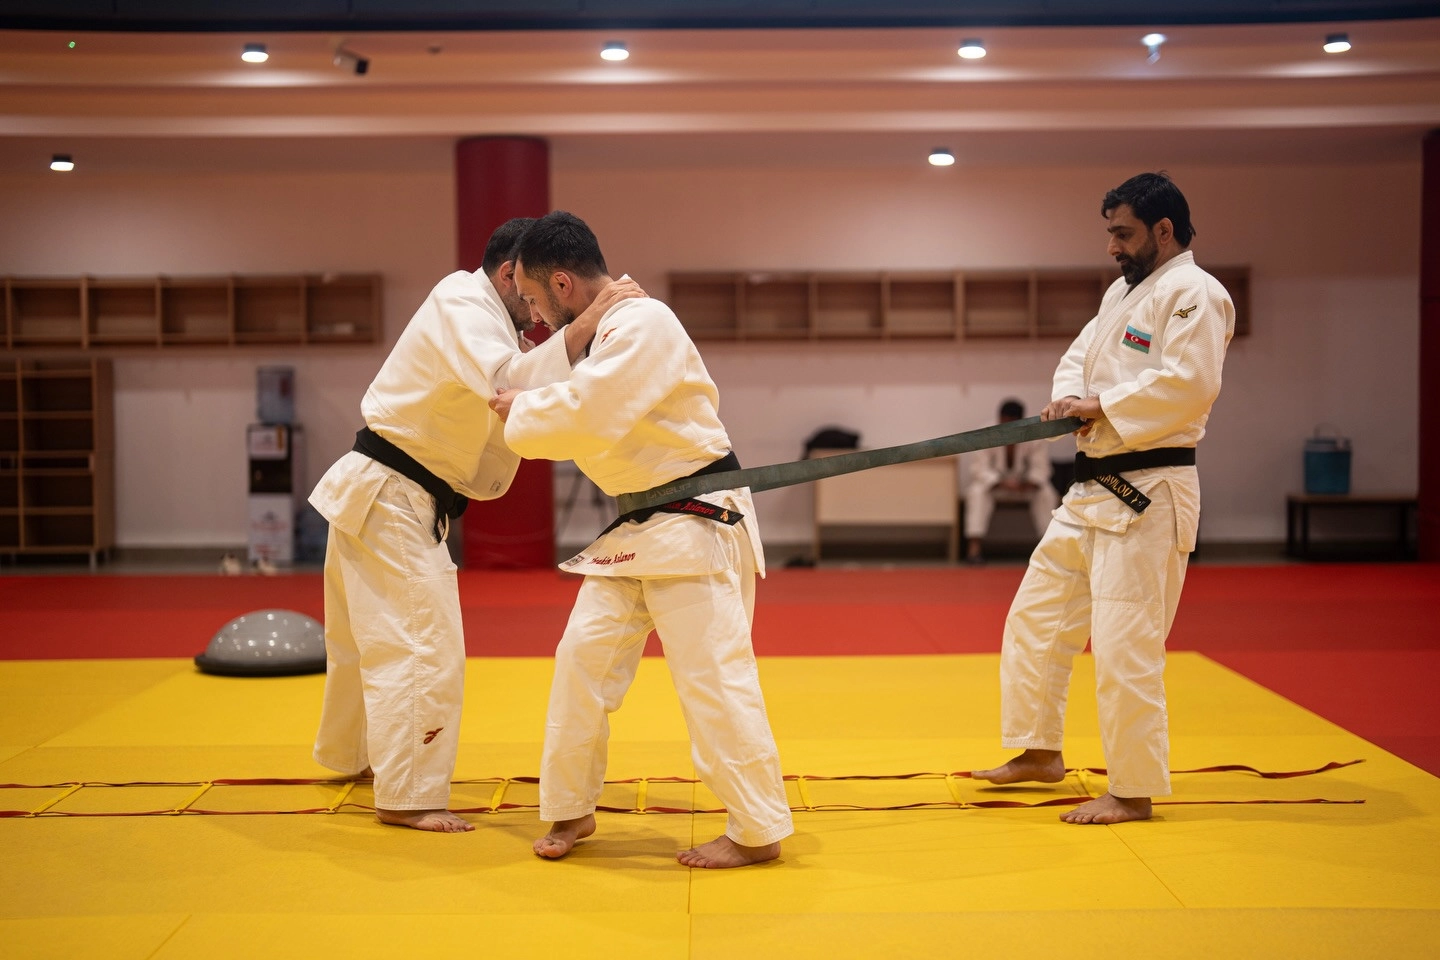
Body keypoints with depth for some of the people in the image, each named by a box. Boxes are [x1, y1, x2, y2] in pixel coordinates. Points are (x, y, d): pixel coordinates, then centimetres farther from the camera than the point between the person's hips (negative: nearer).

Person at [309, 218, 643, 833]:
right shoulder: (462, 300, -13)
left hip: (375, 498, 10)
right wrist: (583, 327, -38)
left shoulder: (488, 318, 16)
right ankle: (409, 795, -3)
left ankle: (346, 754, 43)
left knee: (364, 635, 25)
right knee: (425, 644, -10)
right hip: (390, 499, -10)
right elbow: (506, 380, -34)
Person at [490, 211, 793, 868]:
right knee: (584, 654, 6)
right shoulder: (603, 332, 13)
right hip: (635, 527, 9)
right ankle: (571, 811, 20)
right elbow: (587, 425, 24)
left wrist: (519, 409, -13)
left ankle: (758, 831, 5)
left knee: (711, 675, -7)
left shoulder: (644, 324, -19)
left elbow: (588, 413, -29)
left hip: (696, 520, -9)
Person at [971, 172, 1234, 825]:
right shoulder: (1123, 292, 18)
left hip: (1147, 494, -10)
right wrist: (1068, 399, -5)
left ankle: (1133, 791, 6)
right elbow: (1079, 355, 18)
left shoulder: (1192, 293, -13)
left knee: (1124, 643, -7)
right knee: (1035, 617, 16)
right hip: (1092, 490, 10)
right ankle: (1041, 753, 30)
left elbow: (1189, 384, -25)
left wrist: (1100, 407, -19)